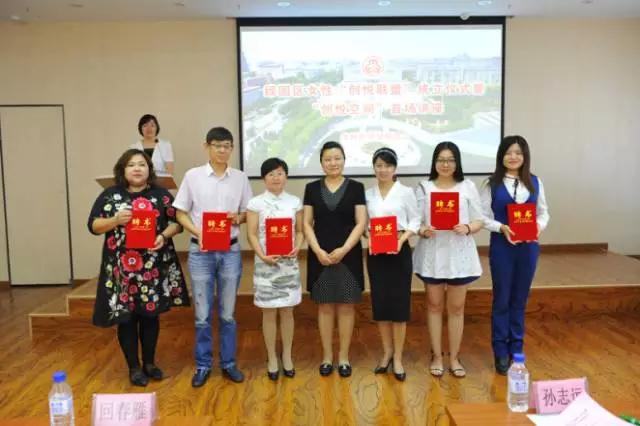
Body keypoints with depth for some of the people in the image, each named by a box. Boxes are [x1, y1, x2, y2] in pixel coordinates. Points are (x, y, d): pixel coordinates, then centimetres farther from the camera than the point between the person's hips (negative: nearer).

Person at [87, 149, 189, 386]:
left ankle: (149, 363, 28)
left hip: (153, 267, 1)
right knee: (126, 317, 4)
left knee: (150, 314, 10)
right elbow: (93, 225, 2)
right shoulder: (109, 195, 3)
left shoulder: (161, 194, 4)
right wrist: (115, 220, -16)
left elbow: (176, 222, 4)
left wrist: (164, 236, -16)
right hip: (122, 268, 0)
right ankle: (134, 367, 20)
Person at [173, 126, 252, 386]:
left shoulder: (240, 178, 3)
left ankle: (228, 363, 25)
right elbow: (181, 213, 2)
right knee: (202, 314, 7)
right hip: (200, 251, -1)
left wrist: (238, 218, -13)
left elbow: (249, 212, 9)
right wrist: (198, 233, -14)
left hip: (231, 251, 1)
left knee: (227, 312, 11)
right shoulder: (192, 176, -1)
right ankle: (203, 365, 22)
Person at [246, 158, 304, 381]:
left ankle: (287, 356, 24)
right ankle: (272, 359, 20)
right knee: (269, 313, 5)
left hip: (289, 262, 2)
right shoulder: (256, 203, -2)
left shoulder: (294, 202, 5)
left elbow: (300, 231, 7)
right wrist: (262, 256, -17)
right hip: (266, 263, -2)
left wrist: (297, 248, -11)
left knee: (287, 311, 9)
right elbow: (252, 235, -5)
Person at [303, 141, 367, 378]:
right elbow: (307, 224, 3)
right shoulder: (312, 188, 6)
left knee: (346, 306, 5)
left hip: (348, 255, -1)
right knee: (325, 306, 7)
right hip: (320, 255, 1)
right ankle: (327, 356, 20)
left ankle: (344, 356, 18)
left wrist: (343, 249, -14)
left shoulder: (356, 187, 1)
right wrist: (318, 250, -10)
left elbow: (361, 223, -3)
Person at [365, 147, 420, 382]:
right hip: (375, 253, 3)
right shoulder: (367, 194, 7)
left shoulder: (406, 192, 0)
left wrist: (402, 239, -17)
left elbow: (415, 221, -2)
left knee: (399, 303, 0)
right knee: (380, 303, 8)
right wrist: (368, 238, -12)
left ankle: (398, 357, 13)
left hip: (399, 252, -2)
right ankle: (387, 352, 24)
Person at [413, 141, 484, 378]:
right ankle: (437, 356, 23)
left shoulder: (468, 187, 2)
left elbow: (479, 220, 2)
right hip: (432, 253, 0)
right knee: (434, 305, 10)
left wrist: (467, 229, -18)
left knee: (456, 307, 9)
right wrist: (423, 231, -21)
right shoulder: (424, 188, 1)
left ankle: (454, 357, 23)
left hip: (459, 254, 0)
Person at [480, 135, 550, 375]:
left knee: (520, 300, 13)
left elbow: (544, 212, 8)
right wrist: (502, 228, -20)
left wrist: (540, 226, -12)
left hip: (528, 247, 3)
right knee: (501, 300, 6)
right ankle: (501, 352, 20)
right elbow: (483, 216, -5)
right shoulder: (492, 184, -4)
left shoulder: (535, 182, 4)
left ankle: (516, 349, 28)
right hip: (501, 247, -2)